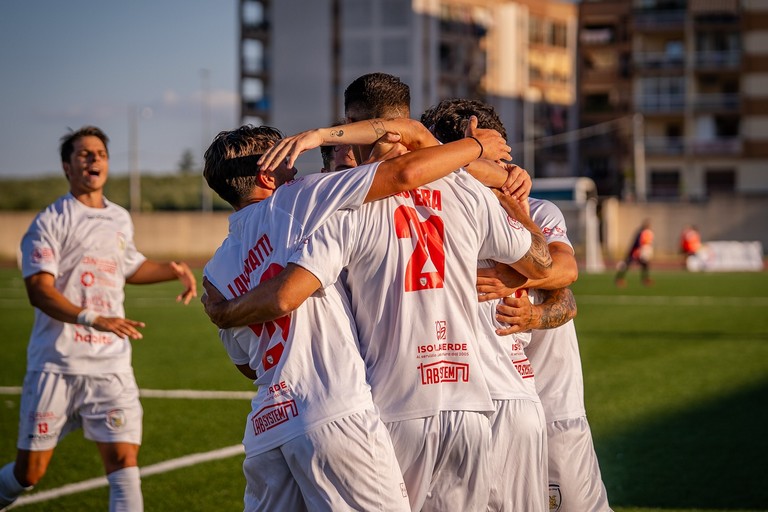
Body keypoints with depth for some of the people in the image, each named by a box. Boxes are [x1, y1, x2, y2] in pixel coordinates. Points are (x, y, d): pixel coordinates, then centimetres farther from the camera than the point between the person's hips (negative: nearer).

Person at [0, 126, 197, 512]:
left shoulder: (121, 220, 15)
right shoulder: (51, 221, -4)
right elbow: (39, 289, -16)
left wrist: (174, 270, 21)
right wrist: (92, 318, -30)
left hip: (111, 366, 4)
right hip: (56, 364, -4)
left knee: (123, 461, -10)